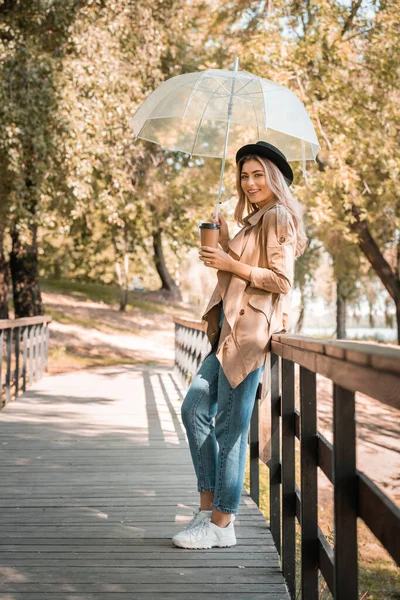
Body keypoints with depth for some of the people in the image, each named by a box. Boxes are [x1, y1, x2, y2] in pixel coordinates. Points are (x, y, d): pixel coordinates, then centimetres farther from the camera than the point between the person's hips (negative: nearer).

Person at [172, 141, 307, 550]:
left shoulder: (278, 218, -7)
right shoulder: (254, 219, 23)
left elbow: (281, 280, -15)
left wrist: (231, 264, -15)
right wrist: (225, 243, 16)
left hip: (252, 330, -10)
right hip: (230, 329, 10)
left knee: (230, 428, -6)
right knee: (194, 409, 6)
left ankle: (221, 524, 3)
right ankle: (209, 505, 14)